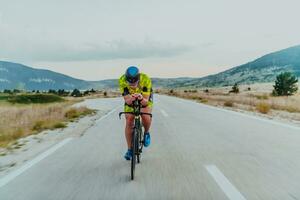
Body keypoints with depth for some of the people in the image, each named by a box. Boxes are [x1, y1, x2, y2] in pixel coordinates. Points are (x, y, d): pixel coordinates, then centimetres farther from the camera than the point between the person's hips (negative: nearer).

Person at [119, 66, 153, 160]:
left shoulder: (146, 80, -37)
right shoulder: (122, 80, -33)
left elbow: (145, 101, -36)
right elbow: (127, 100, -31)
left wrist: (141, 98, -58)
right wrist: (130, 99, -54)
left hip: (145, 99, -1)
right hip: (130, 100, 2)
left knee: (146, 118, -26)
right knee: (129, 122, -10)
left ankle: (146, 133, 9)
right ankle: (129, 149, 6)